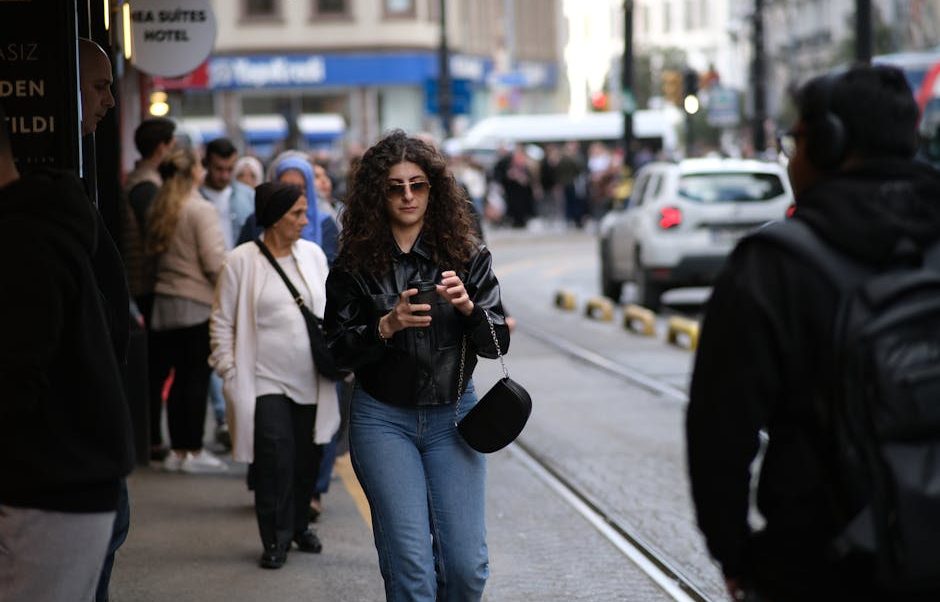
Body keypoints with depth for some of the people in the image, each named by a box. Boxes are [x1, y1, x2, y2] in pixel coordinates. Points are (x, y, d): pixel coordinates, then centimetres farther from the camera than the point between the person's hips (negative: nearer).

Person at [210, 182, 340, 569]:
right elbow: (222, 322, 1)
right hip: (265, 381, -4)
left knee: (307, 458, 8)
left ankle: (298, 525, 29)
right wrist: (229, 371, -3)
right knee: (275, 458, -11)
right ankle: (275, 540, 0)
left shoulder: (313, 254, 8)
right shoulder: (241, 261, -4)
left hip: (310, 381, 4)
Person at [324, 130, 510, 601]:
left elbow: (497, 343, 0)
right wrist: (387, 325, -20)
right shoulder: (357, 262, -1)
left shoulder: (465, 256, 2)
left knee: (467, 563, -4)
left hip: (452, 416, 1)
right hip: (383, 418, -1)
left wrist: (468, 306, -20)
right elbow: (339, 351, -3)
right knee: (410, 564, -9)